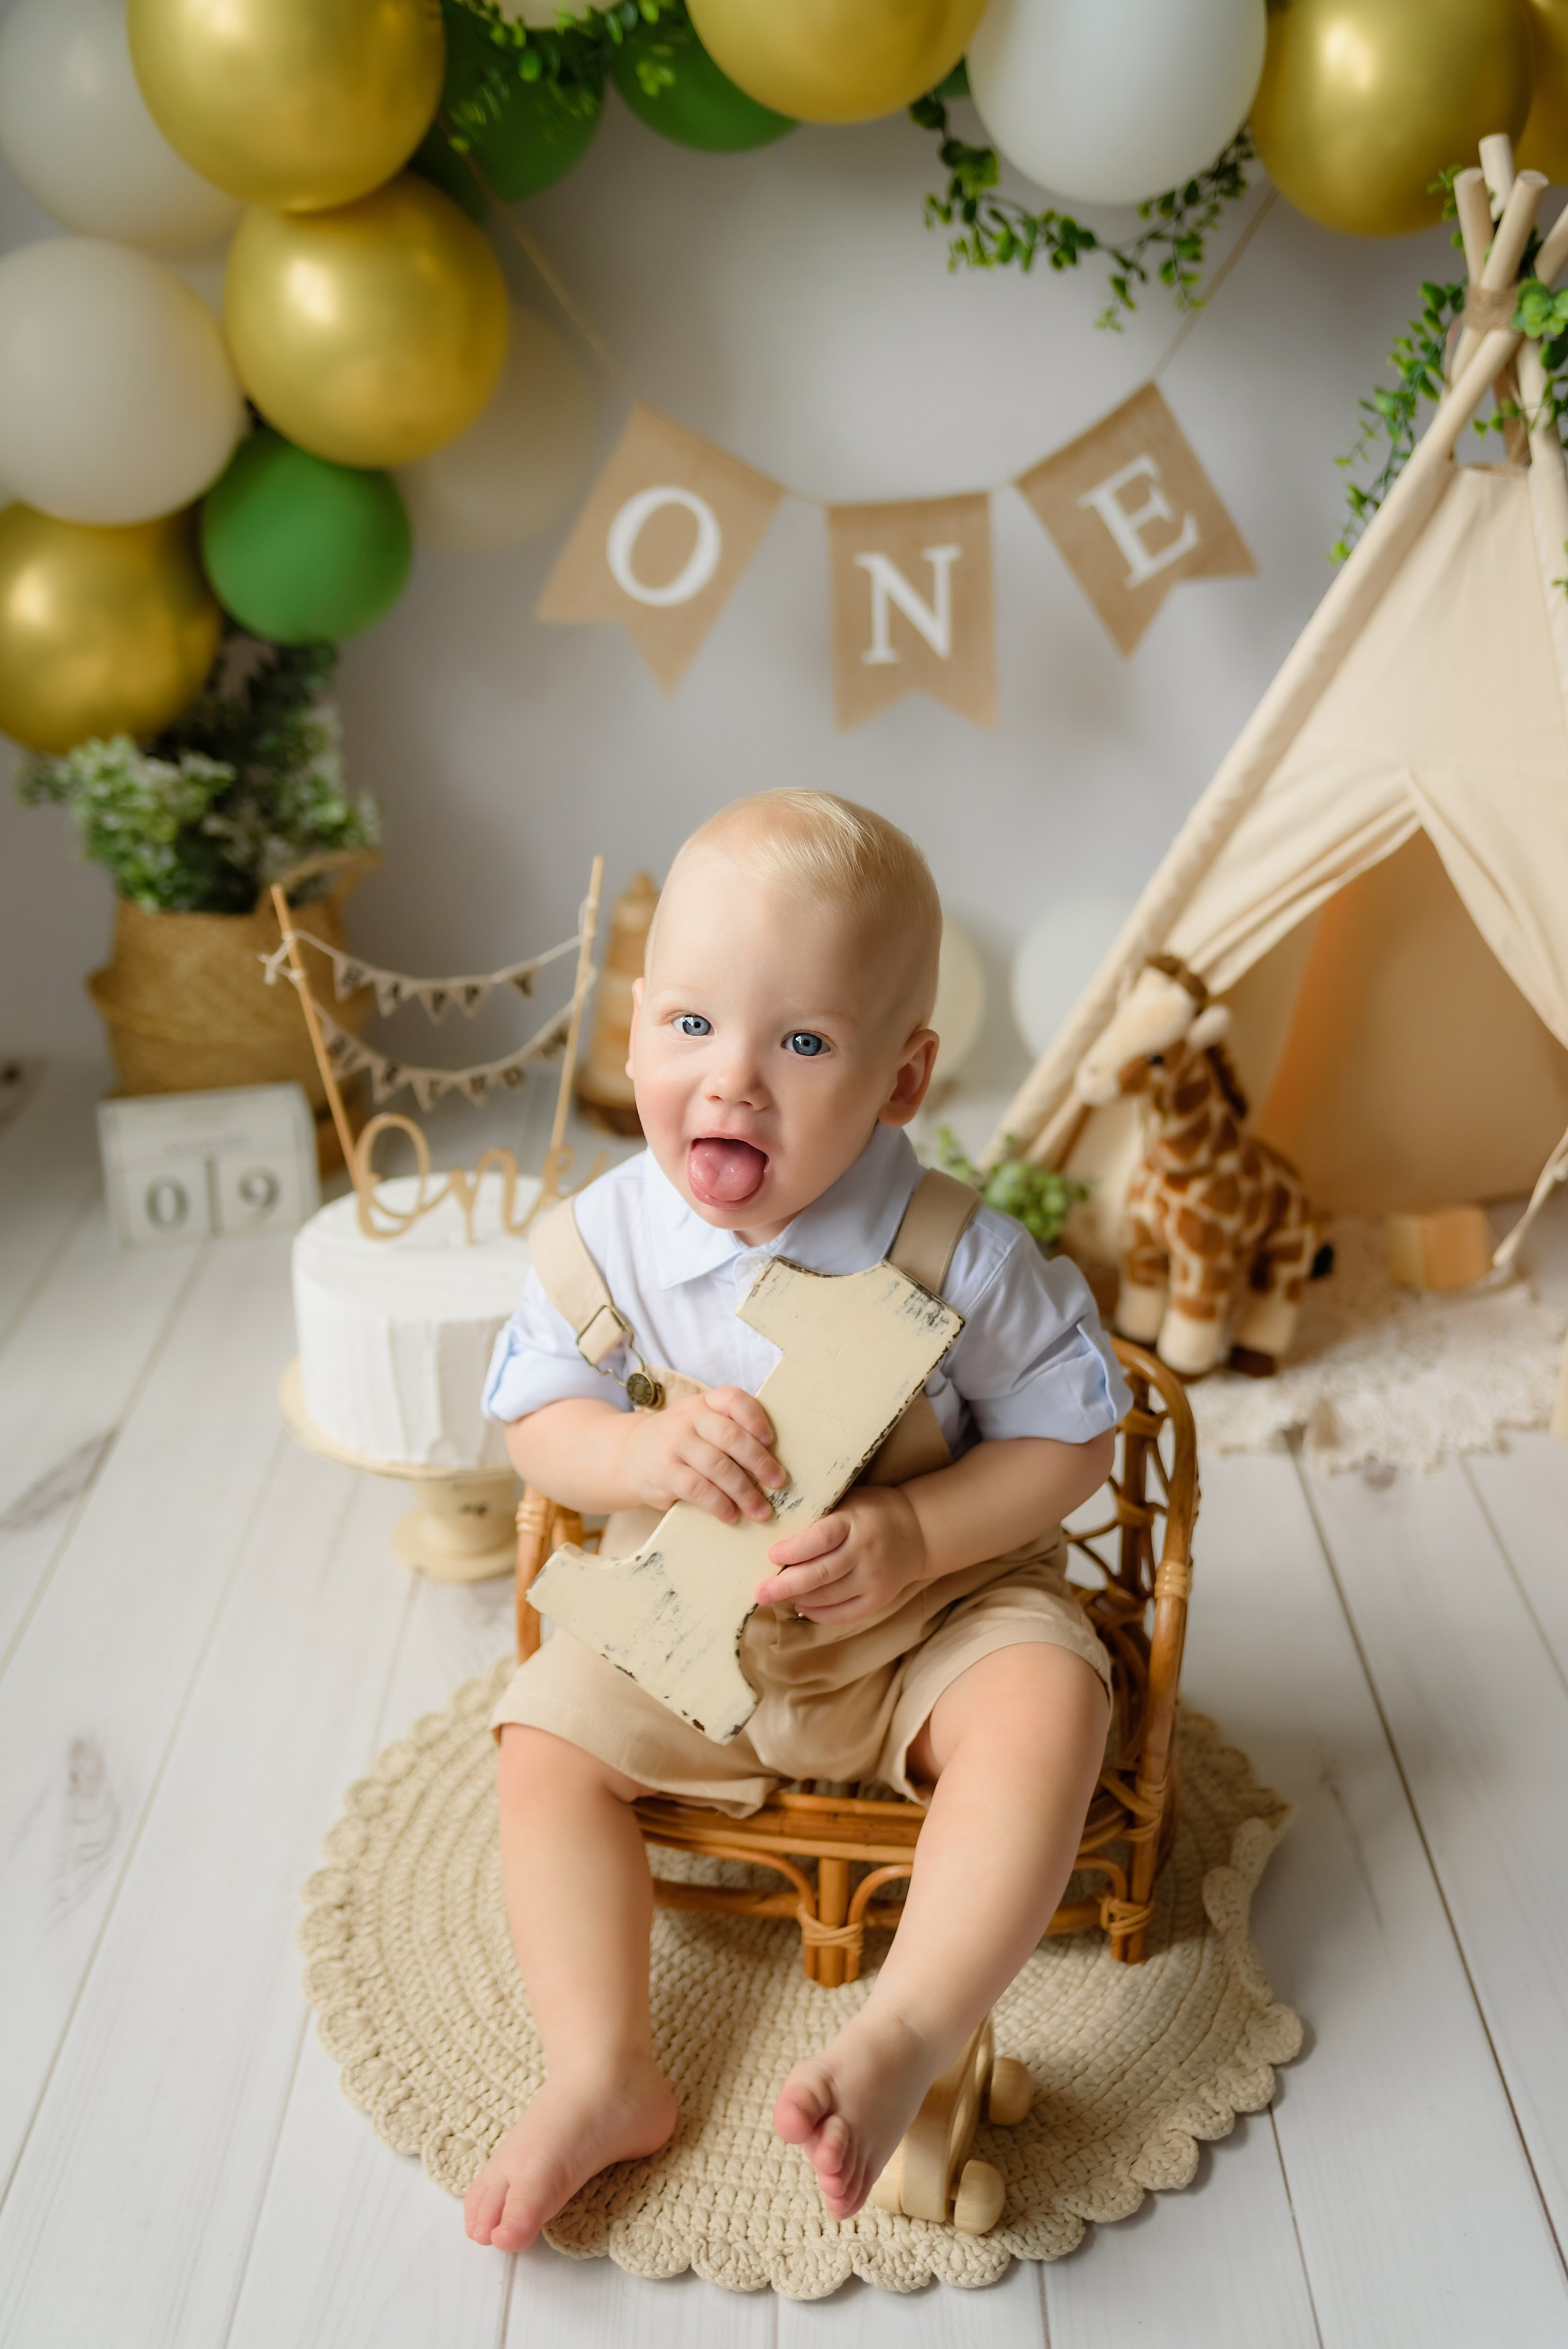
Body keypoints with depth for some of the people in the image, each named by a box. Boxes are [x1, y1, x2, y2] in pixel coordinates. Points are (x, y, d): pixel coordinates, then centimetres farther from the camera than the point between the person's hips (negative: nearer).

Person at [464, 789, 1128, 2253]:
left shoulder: (956, 1255, -20)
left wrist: (915, 1536, -26)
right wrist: (645, 1449, -26)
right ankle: (602, 2077, -7)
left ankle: (907, 2035, -29)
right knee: (545, 1738, -11)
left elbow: (1071, 1436, -11)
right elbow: (533, 1425, -3)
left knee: (1046, 1697, -28)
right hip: (685, 1634, 3)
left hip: (930, 1618, -2)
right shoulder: (597, 1244, -14)